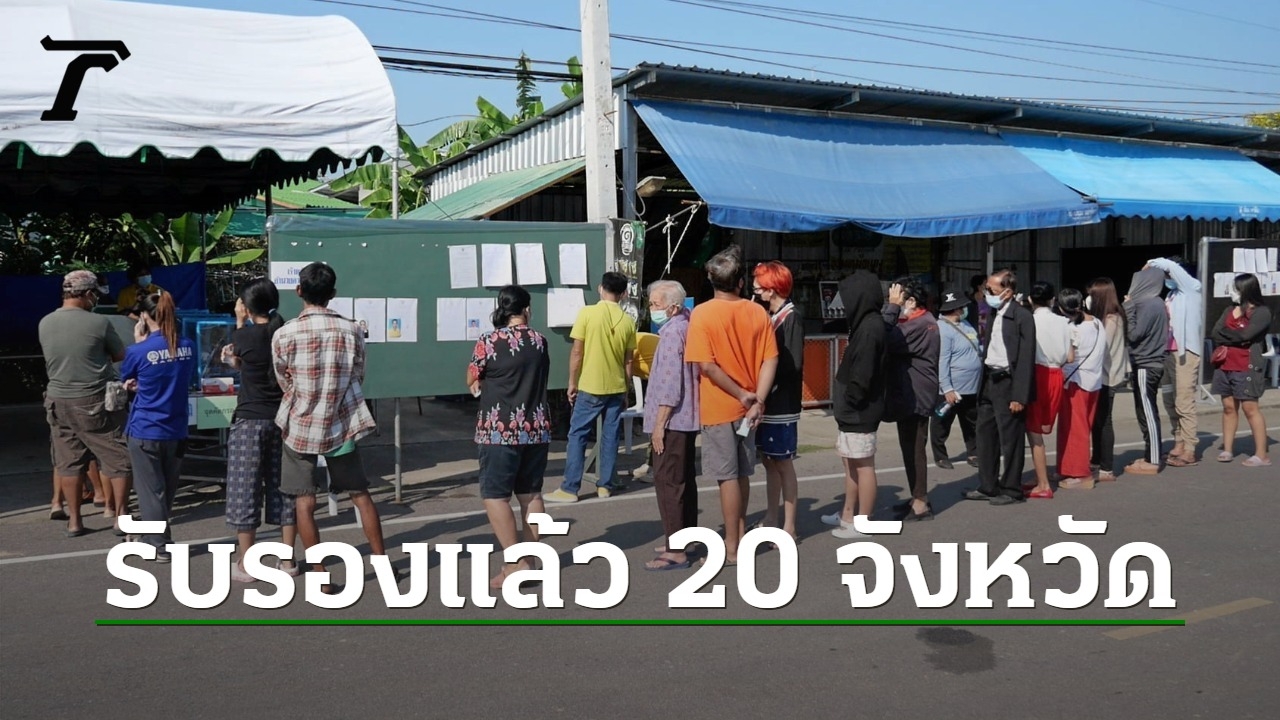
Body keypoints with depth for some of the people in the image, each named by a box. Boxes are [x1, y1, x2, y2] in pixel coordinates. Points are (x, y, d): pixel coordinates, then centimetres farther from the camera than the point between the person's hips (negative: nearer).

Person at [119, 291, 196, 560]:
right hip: (176, 431, 5)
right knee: (167, 489, 17)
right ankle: (154, 536, 32)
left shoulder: (139, 351, -16)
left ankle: (159, 546, 11)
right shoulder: (188, 347, -2)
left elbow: (126, 377, 6)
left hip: (146, 430, -5)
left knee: (151, 490, 7)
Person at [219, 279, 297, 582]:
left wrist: (239, 322, 18)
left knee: (245, 491, 3)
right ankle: (287, 560, 16)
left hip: (250, 421, -5)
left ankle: (245, 565, 8)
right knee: (283, 488, 10)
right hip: (284, 419, 5)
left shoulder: (244, 335, -11)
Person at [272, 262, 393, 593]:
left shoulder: (284, 334, -12)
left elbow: (284, 383, 1)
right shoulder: (351, 330, -6)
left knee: (304, 503, 5)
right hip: (340, 426, 2)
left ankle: (321, 577, 6)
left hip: (299, 426, -2)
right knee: (361, 495, 14)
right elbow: (358, 377, 4)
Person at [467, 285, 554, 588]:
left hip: (500, 429, -5)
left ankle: (516, 563, -5)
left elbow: (471, 381, 2)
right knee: (531, 494, 13)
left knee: (495, 495, -1)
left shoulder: (488, 341, -10)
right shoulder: (539, 340, 4)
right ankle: (529, 560, 19)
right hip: (536, 427, 6)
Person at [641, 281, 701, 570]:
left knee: (668, 483, -8)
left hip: (672, 420, -11)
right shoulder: (686, 326, 14)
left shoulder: (672, 332, -17)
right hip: (687, 418, 11)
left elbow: (670, 384, -21)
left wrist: (659, 424, -19)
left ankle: (676, 551, -7)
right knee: (685, 480, 16)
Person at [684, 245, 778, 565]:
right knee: (742, 473, 18)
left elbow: (706, 364, -18)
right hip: (747, 406, 5)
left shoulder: (702, 314, -12)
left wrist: (741, 394, -12)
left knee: (727, 476, 1)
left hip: (719, 407, -4)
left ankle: (732, 548, 6)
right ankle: (740, 533, 31)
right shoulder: (757, 313, 0)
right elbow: (770, 360, -5)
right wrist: (757, 399, -9)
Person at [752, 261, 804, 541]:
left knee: (783, 464, -1)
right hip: (766, 402, 8)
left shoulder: (791, 318, -13)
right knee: (769, 461, 14)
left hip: (782, 404, -8)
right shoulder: (768, 316, 11)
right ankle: (771, 520, 24)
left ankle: (789, 526, 7)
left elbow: (793, 364, -19)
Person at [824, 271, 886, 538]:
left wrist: (849, 401, -14)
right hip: (852, 410, 10)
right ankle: (848, 514, 30)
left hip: (860, 411, -10)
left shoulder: (870, 327, -19)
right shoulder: (866, 324, 12)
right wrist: (843, 401, 14)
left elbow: (862, 373, -24)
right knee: (850, 462, 18)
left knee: (863, 465, -1)